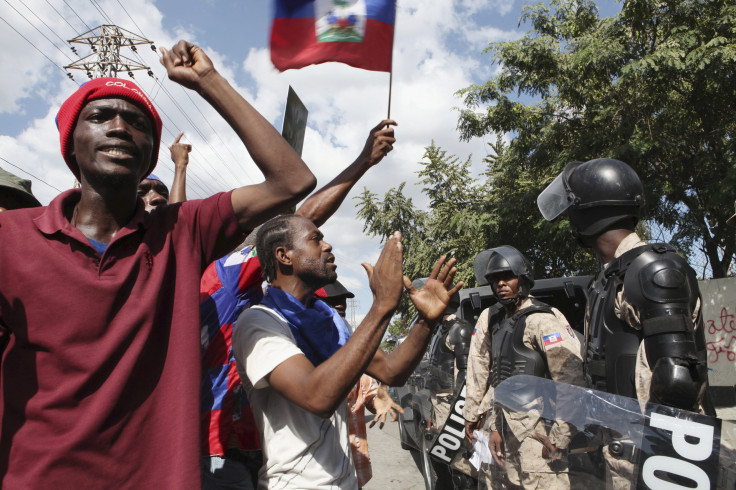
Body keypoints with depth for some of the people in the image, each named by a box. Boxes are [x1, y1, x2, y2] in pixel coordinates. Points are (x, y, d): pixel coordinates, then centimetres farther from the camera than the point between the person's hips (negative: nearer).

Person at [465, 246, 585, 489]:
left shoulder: (541, 320, -13)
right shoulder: (496, 321, 12)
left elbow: (572, 380, -20)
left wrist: (560, 438, -17)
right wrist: (494, 428, 11)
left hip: (535, 433, -8)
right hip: (508, 431, 8)